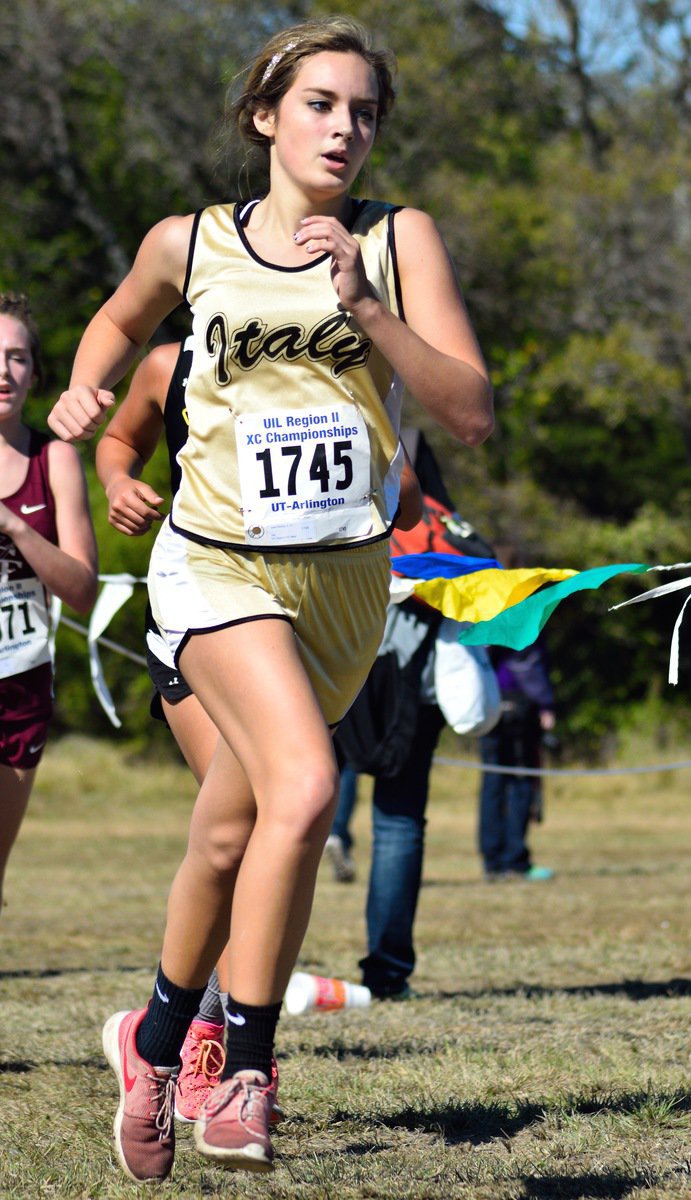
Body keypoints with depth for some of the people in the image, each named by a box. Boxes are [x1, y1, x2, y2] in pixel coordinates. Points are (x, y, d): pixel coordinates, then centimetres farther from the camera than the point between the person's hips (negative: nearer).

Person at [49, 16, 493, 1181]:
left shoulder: (400, 240, -1)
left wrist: (363, 303, -20)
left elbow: (470, 412, -10)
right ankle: (244, 1071, -15)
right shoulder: (189, 243, 0)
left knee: (231, 841, 13)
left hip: (343, 578, 3)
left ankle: (156, 1037, 37)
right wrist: (87, 391, 3)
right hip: (217, 562, -2)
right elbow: (120, 319, 23)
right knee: (304, 786, -26)